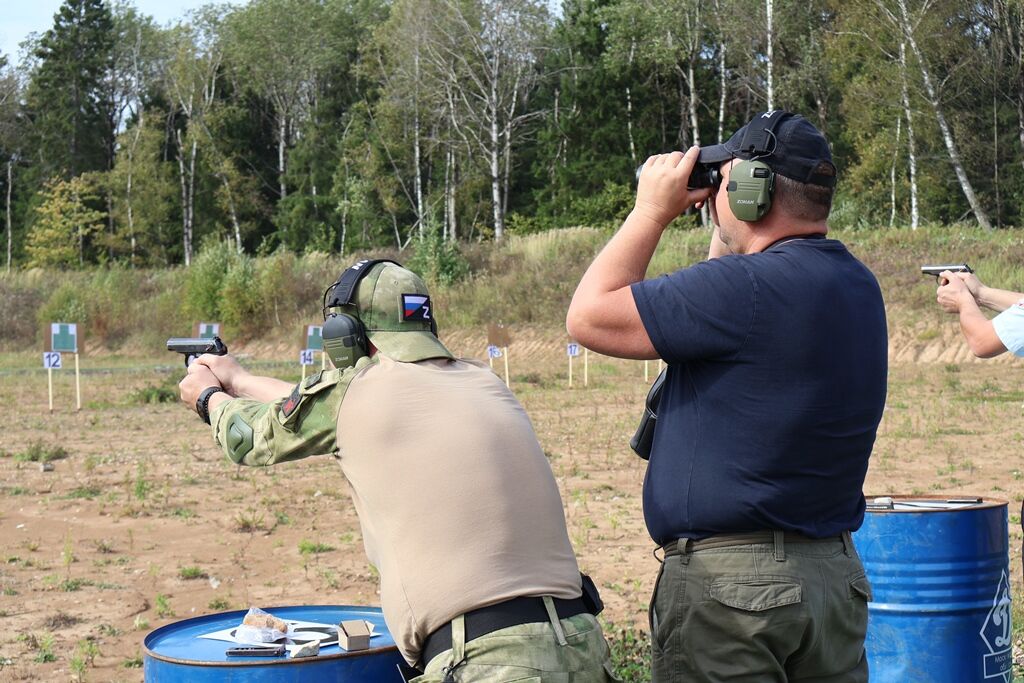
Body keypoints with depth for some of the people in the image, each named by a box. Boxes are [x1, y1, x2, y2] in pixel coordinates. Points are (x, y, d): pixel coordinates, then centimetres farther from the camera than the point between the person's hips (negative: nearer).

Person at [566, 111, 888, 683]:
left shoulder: (748, 286, -21)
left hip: (729, 586, -9)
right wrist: (724, 229, 17)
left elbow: (590, 317, -14)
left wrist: (652, 209, -5)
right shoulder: (857, 285, 8)